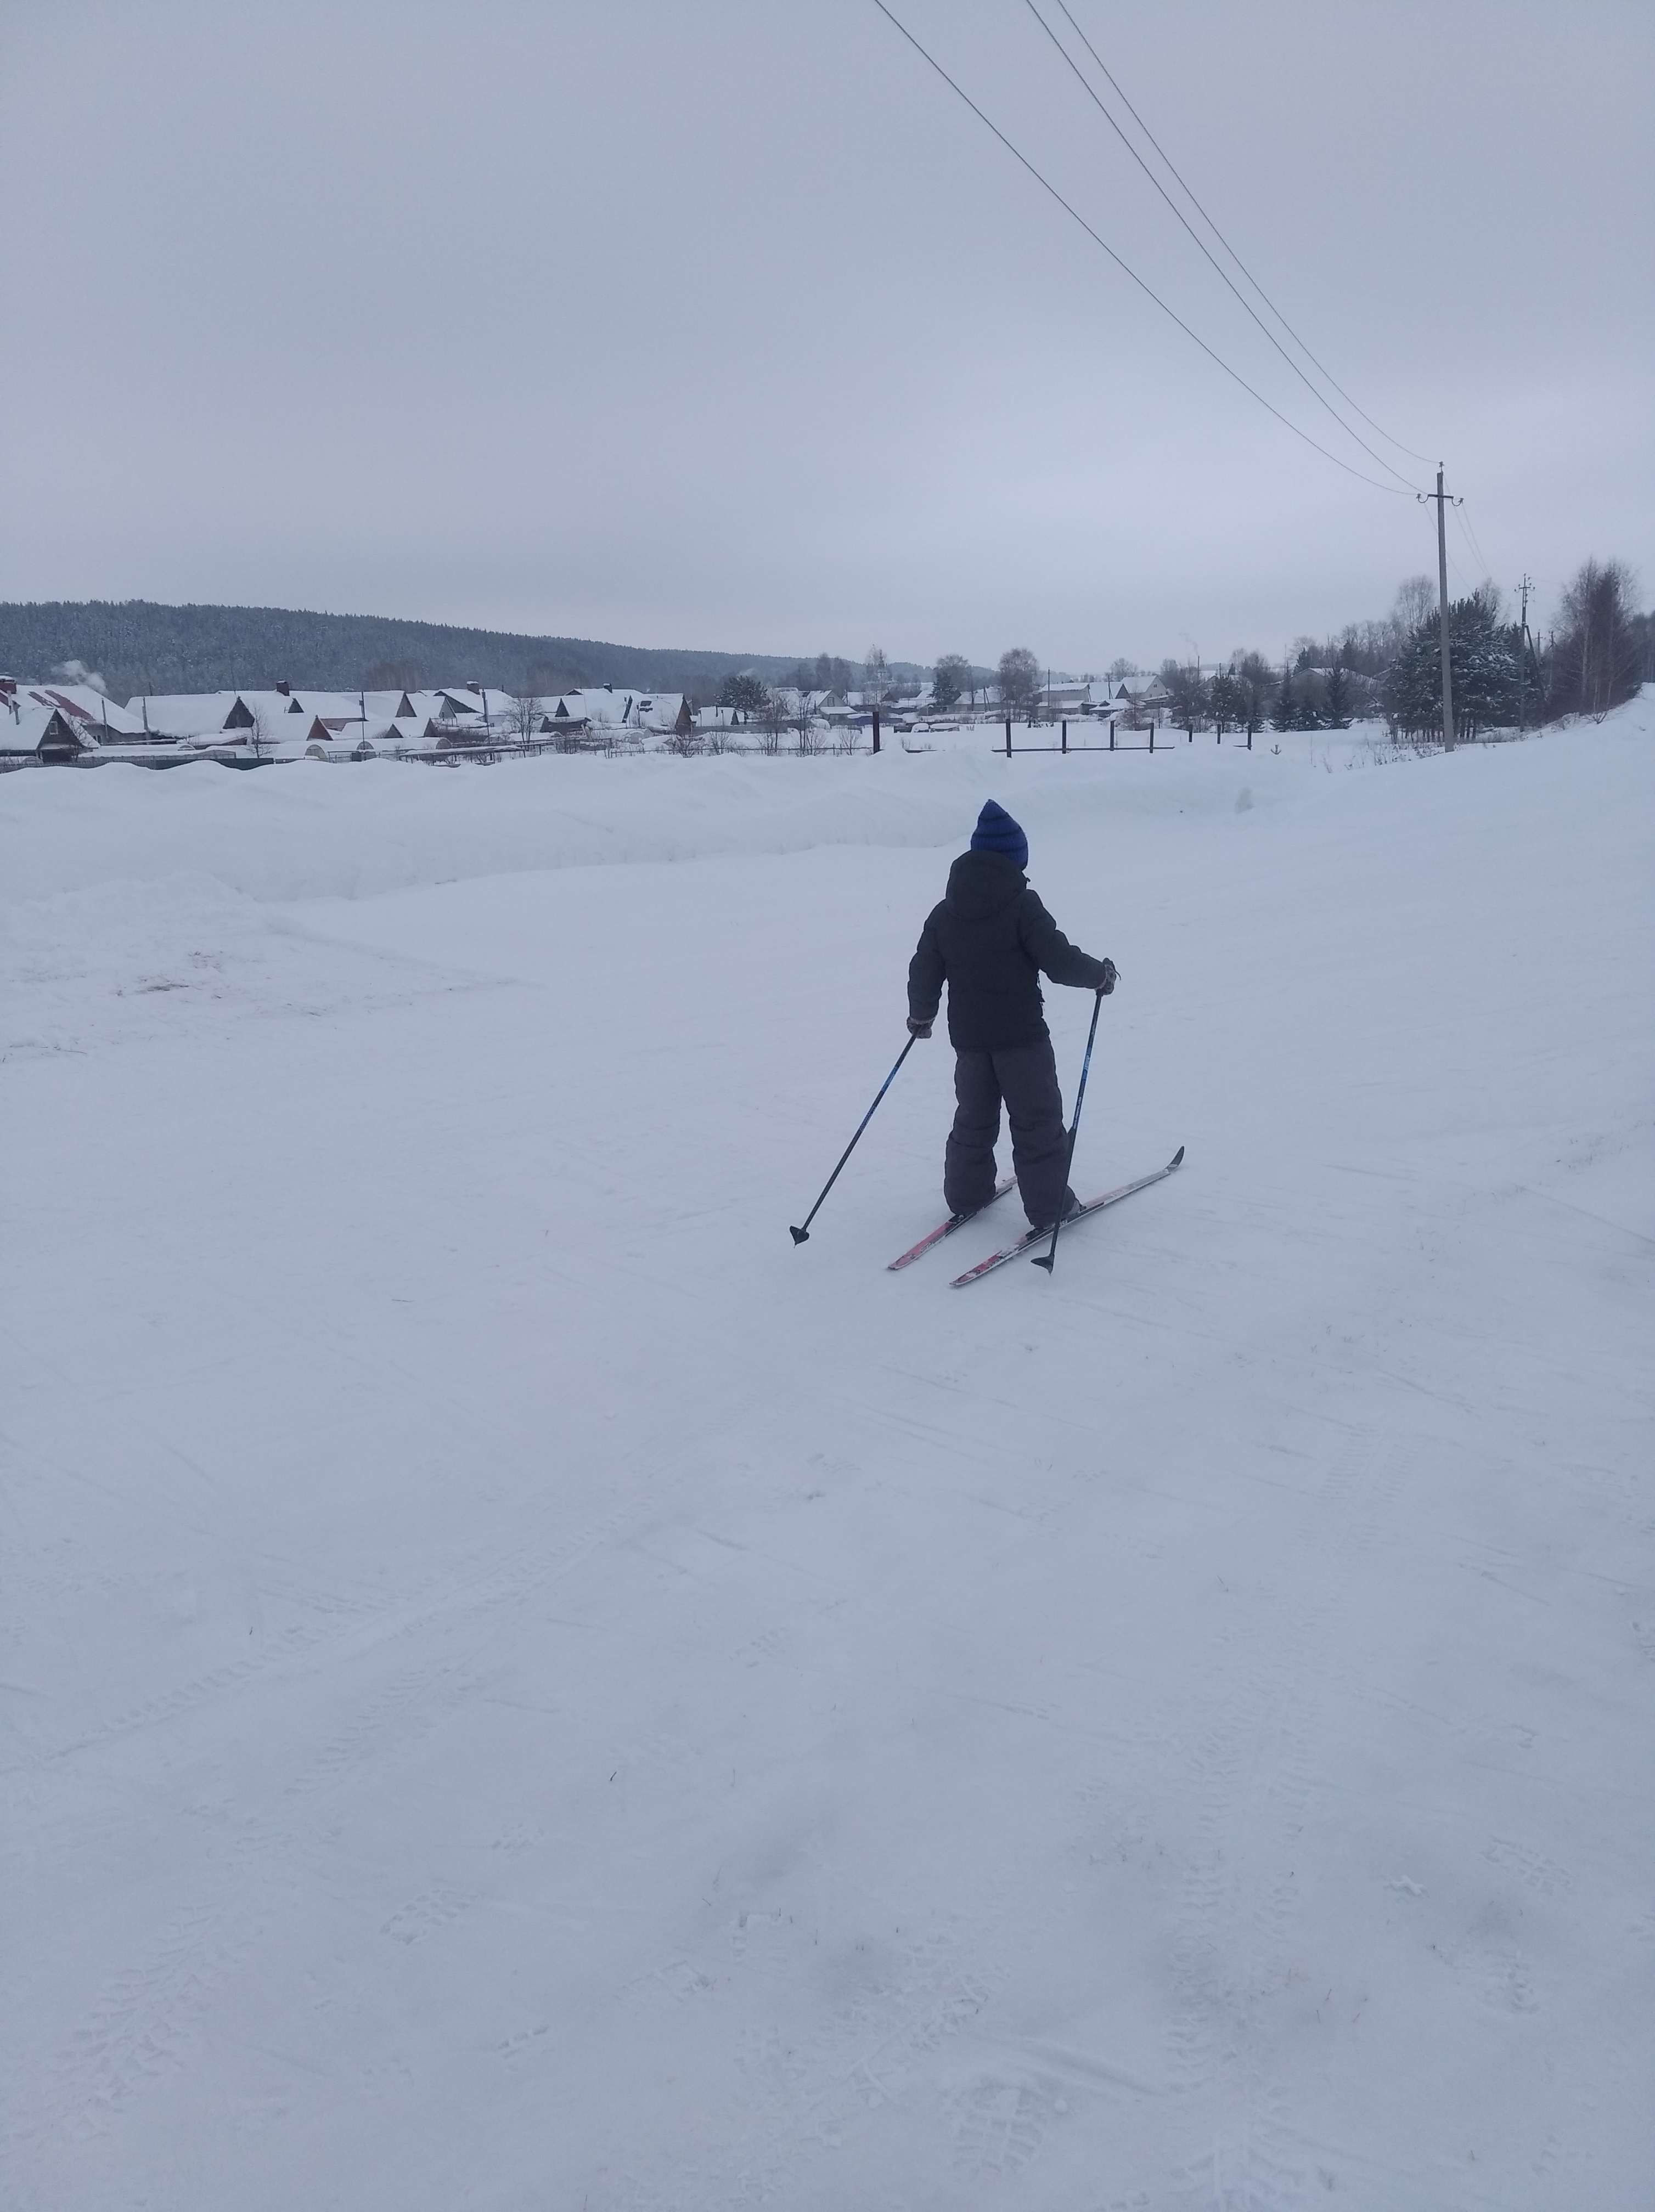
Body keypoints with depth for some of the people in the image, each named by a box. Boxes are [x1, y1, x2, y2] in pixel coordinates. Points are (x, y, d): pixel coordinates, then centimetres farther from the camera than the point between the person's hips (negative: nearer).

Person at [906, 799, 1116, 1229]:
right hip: (1021, 1034, -5)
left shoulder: (943, 914, 3)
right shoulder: (1022, 905, -12)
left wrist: (920, 1016, 25)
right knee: (1037, 1120, 4)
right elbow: (1059, 960, -16)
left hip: (968, 1036, 5)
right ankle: (1049, 1205, 5)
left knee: (974, 1117, 20)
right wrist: (1101, 974, 1)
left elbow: (924, 974, 8)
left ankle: (966, 1195, 26)